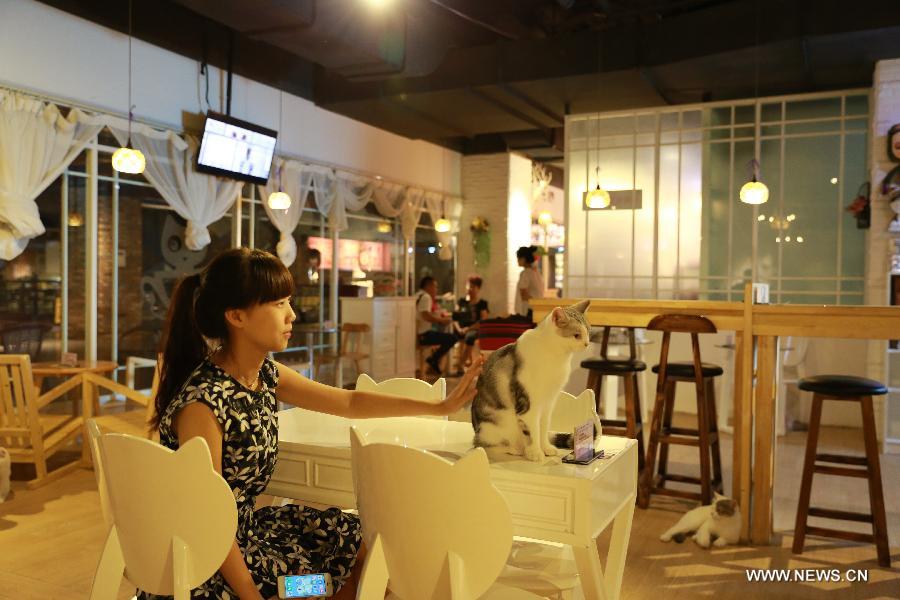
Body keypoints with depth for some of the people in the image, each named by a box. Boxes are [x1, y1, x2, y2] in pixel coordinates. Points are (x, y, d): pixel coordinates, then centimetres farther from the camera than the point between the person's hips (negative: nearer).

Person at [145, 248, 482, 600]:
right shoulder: (201, 403, -29)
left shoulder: (264, 373, -4)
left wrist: (441, 407, 5)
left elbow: (350, 402, 4)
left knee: (359, 540, 9)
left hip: (246, 524, 8)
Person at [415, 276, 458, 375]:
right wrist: (442, 320, -15)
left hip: (416, 333, 11)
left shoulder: (418, 295, 19)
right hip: (423, 335, -11)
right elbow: (425, 316, -26)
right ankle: (433, 359, -5)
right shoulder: (426, 297, -12)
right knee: (453, 338, -14)